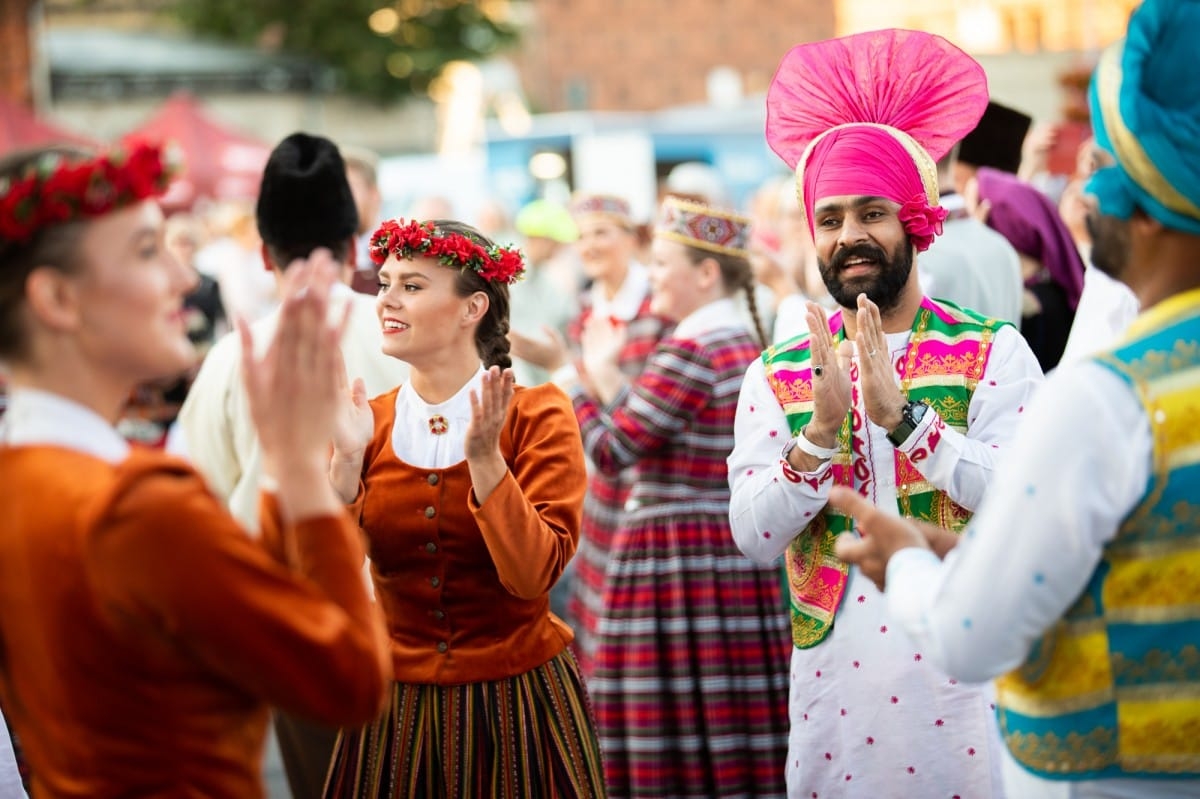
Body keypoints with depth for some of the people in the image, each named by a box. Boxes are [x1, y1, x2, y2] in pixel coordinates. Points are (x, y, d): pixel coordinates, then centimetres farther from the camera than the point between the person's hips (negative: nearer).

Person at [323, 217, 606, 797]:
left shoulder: (537, 415, -8)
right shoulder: (370, 422, 0)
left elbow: (533, 575, -19)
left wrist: (485, 457, -27)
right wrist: (346, 460, -18)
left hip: (517, 702, -2)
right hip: (397, 705, 3)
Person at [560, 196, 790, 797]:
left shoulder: (688, 351, -15)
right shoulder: (747, 345, 13)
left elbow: (611, 450, -13)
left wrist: (570, 384, 2)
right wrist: (605, 378, 18)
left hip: (673, 558, -9)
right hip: (739, 560, 9)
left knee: (677, 746, -4)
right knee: (738, 741, 10)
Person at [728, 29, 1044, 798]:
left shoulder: (992, 352, -1)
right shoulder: (777, 376, 7)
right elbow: (754, 534, -3)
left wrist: (903, 415, -21)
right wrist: (822, 430, -17)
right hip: (836, 693, 2)